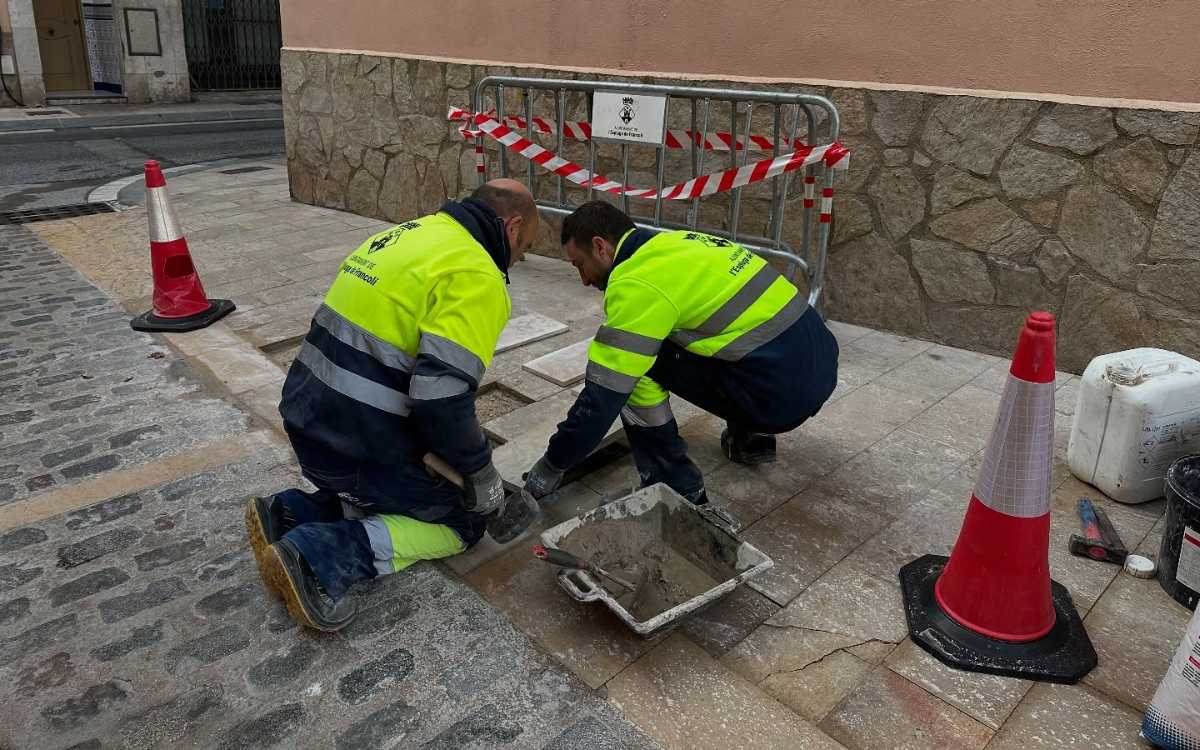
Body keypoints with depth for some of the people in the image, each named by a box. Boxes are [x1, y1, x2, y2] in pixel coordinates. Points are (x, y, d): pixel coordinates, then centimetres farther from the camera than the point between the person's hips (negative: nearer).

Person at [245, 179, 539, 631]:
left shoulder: (413, 233, 12)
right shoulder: (475, 277, -16)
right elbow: (441, 398, -26)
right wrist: (482, 476, -9)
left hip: (308, 416, 9)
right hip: (357, 441, -9)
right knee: (462, 521, 9)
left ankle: (289, 514, 11)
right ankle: (321, 556, -7)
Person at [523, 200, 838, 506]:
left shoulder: (639, 283, -15)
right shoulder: (674, 244, 12)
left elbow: (604, 393, -14)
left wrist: (552, 465, -1)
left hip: (785, 390, -9)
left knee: (636, 368, -7)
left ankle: (677, 491, 0)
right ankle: (751, 436, 27)